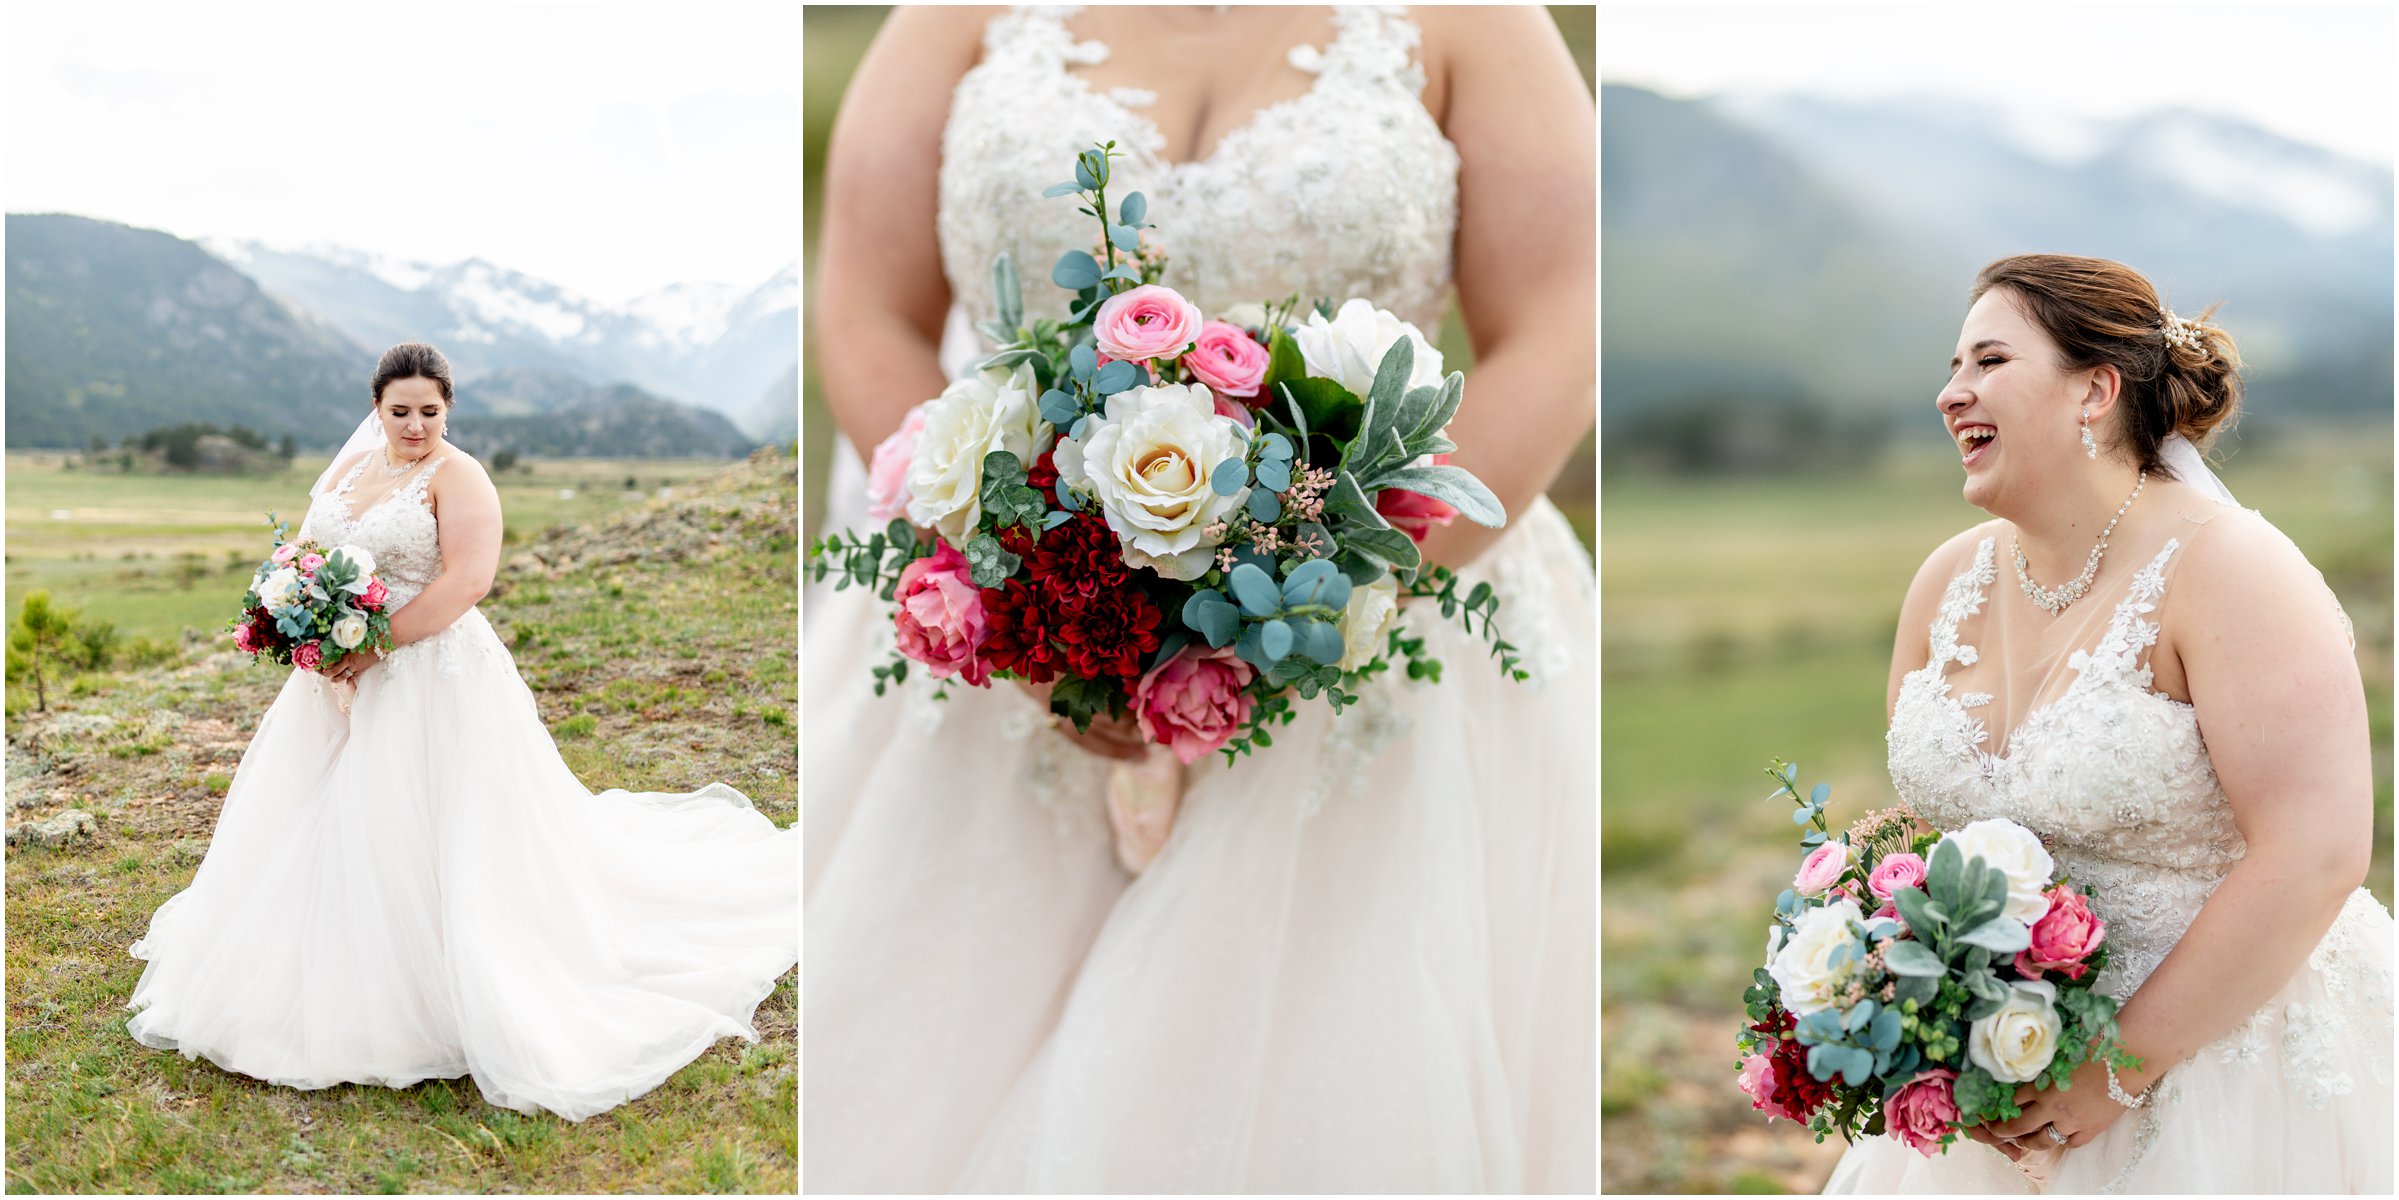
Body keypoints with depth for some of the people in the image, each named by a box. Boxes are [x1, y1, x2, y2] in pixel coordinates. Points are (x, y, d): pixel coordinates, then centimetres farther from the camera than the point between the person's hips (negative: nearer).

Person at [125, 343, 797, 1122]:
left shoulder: (458, 477, -8)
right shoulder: (348, 468, 12)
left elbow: (467, 578, -20)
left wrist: (376, 645, -21)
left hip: (431, 683, -7)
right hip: (342, 680, 7)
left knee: (426, 842, -5)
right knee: (310, 829, 13)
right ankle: (313, 994, 30)